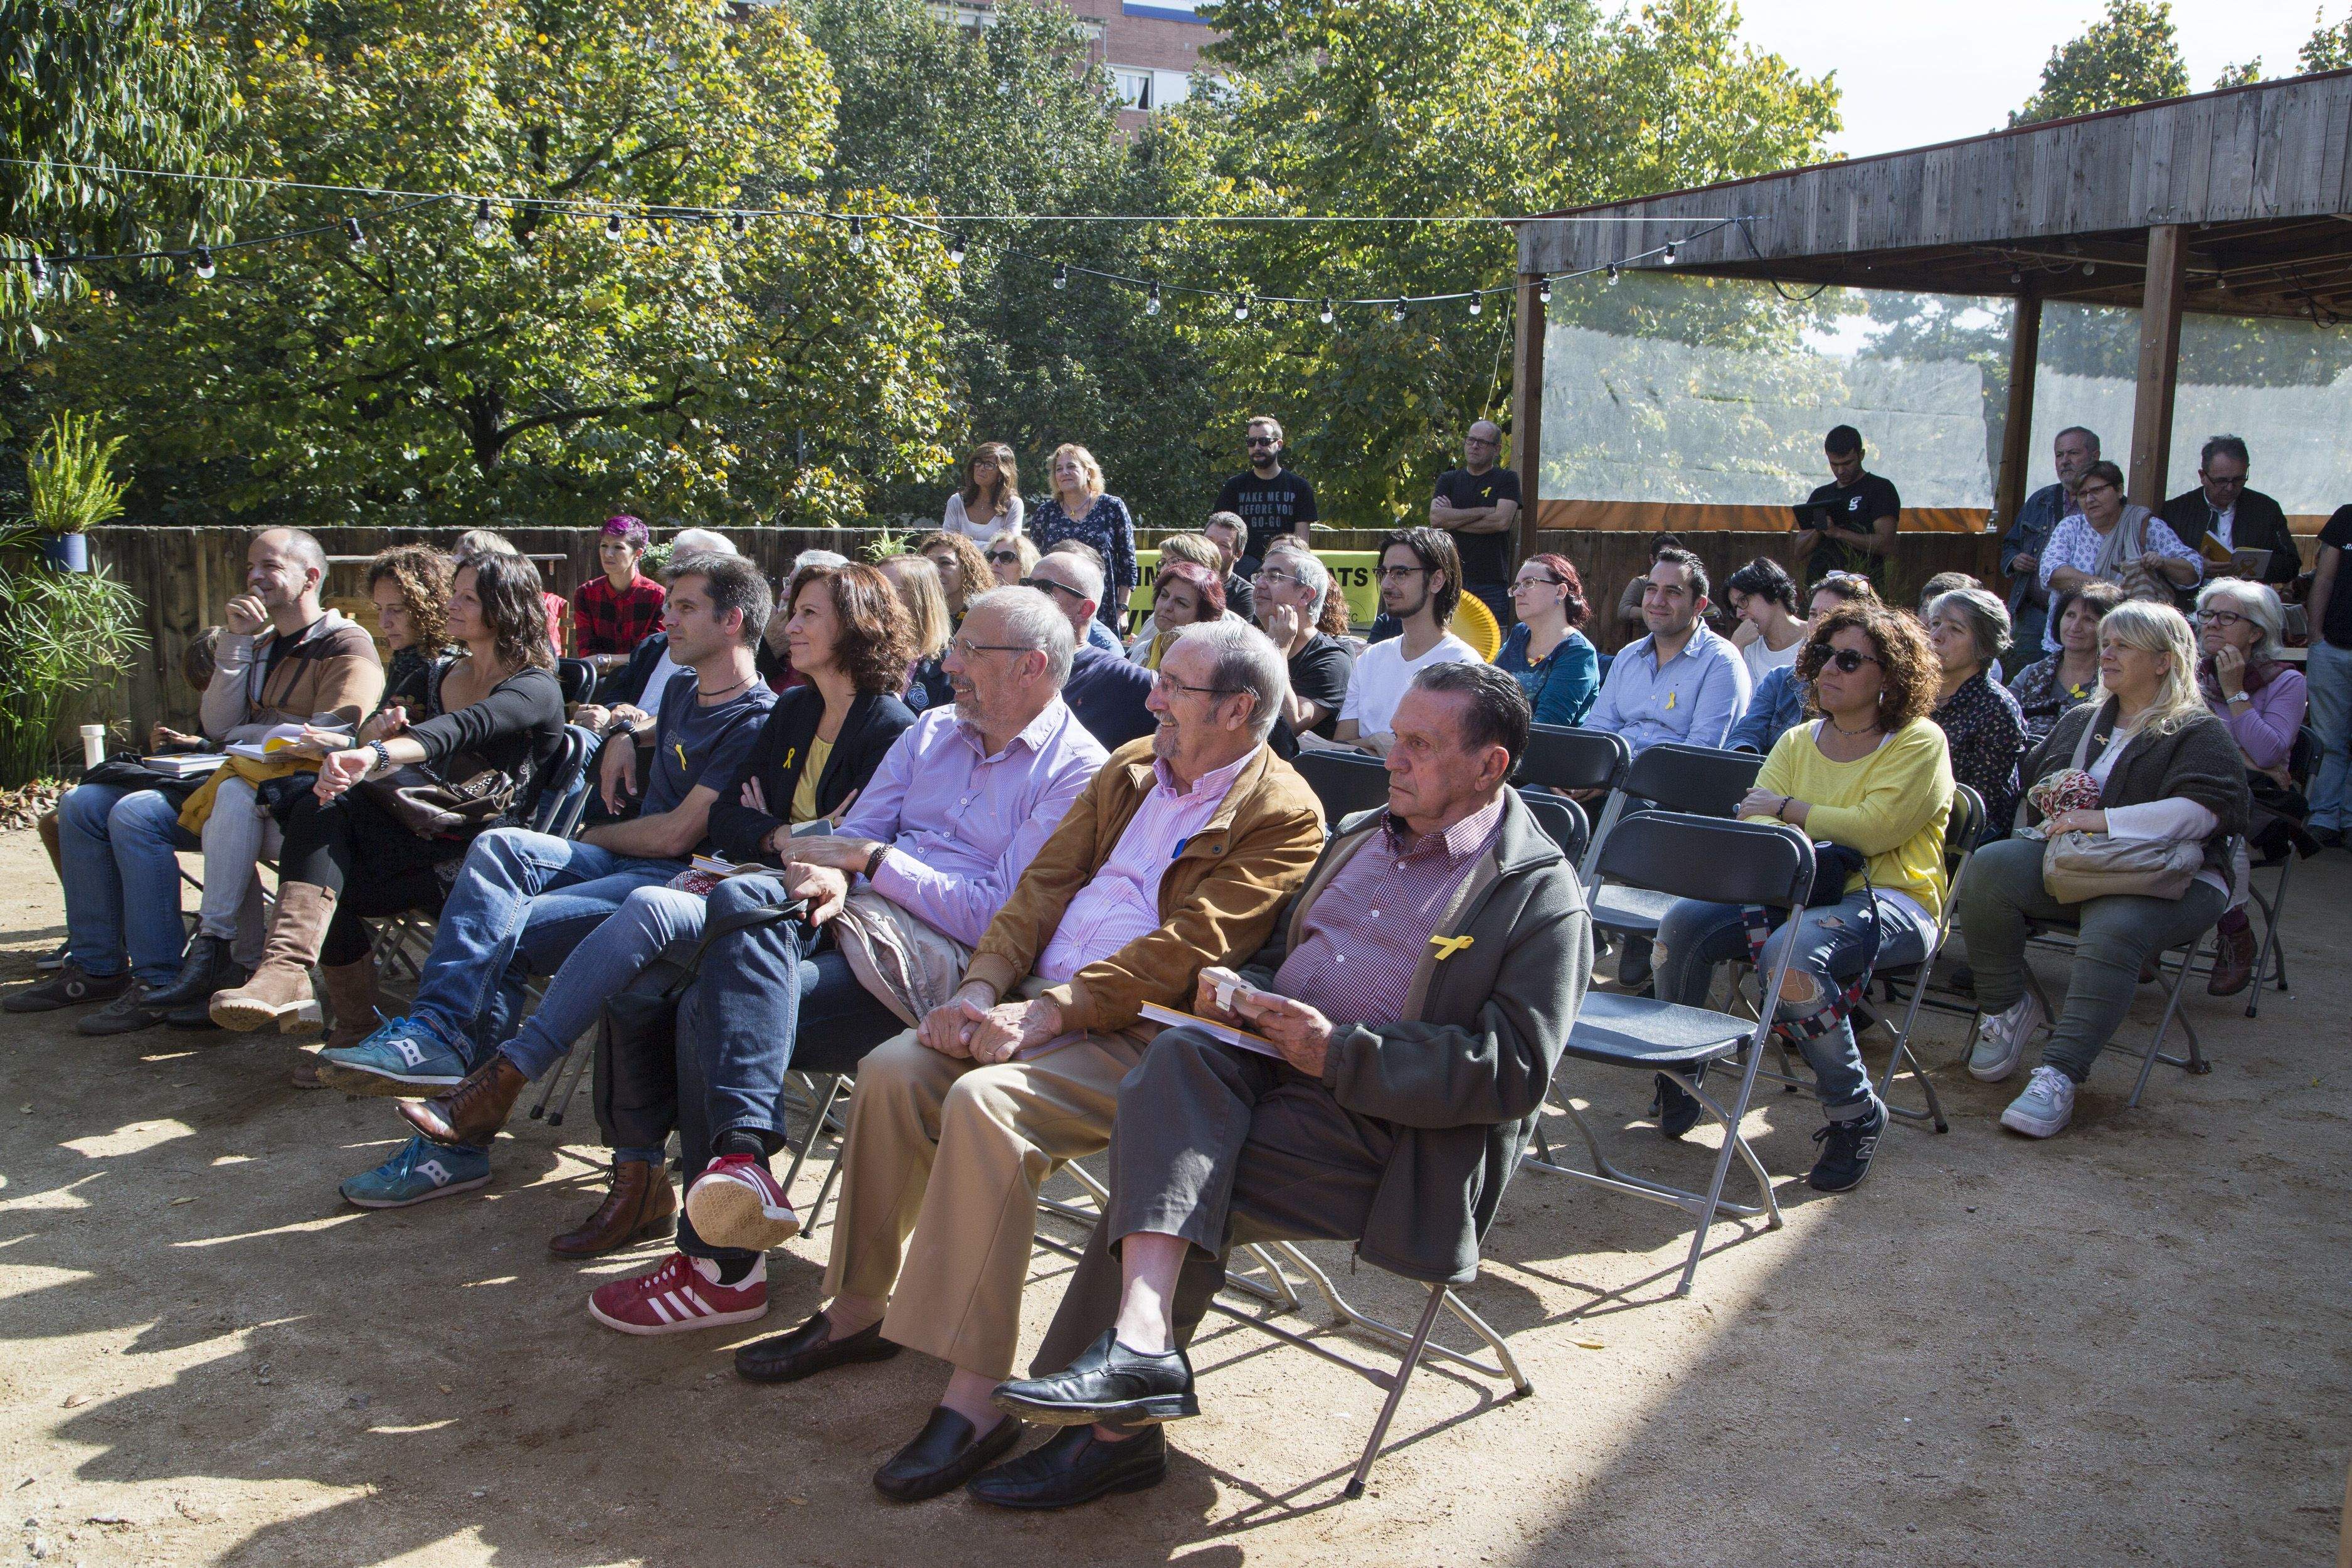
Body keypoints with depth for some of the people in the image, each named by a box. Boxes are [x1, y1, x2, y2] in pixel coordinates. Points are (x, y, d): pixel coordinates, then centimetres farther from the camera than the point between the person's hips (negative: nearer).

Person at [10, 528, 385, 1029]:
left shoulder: (346, 645, -3)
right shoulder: (259, 645, 22)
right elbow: (218, 728, 8)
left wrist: (248, 736, -5)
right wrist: (236, 642, 2)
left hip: (292, 788, -9)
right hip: (229, 779, 9)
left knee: (135, 815, -26)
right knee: (83, 804, 2)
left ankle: (161, 983, -23)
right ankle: (96, 966, 3)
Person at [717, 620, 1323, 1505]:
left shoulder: (1284, 817, -6)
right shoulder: (1131, 767, 18)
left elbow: (1187, 946, -16)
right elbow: (1046, 884, 12)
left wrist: (1044, 1013, -22)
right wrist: (983, 986, -4)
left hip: (1141, 1033, -7)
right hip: (1044, 1002, 7)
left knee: (983, 1101, -30)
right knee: (893, 1069, -13)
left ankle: (976, 1398, -24)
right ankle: (859, 1311, 5)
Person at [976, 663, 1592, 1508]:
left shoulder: (1543, 898, -3)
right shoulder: (1357, 835, 21)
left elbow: (1512, 1073, -12)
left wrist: (1338, 1052, -17)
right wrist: (1243, 996, 3)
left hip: (1396, 1134, -6)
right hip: (1269, 1060, 6)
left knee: (1172, 1168, -26)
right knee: (1180, 1054, -28)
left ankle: (1115, 1429, -20)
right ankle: (1141, 1340, -36)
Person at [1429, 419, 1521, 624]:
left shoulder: (1507, 480, 7)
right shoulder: (1448, 480, 15)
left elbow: (1502, 521, -10)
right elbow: (1436, 517, -3)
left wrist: (1452, 520, -3)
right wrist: (1484, 511, -6)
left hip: (1492, 584, -2)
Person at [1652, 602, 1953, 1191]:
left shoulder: (1920, 743, -2)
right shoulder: (1798, 741, 16)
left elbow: (1874, 828, -17)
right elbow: (1755, 820, 2)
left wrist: (1789, 809, -6)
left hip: (1890, 902, -6)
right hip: (1798, 892, 6)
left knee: (1791, 953, -36)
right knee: (1684, 919, -18)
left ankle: (1856, 1113, -16)